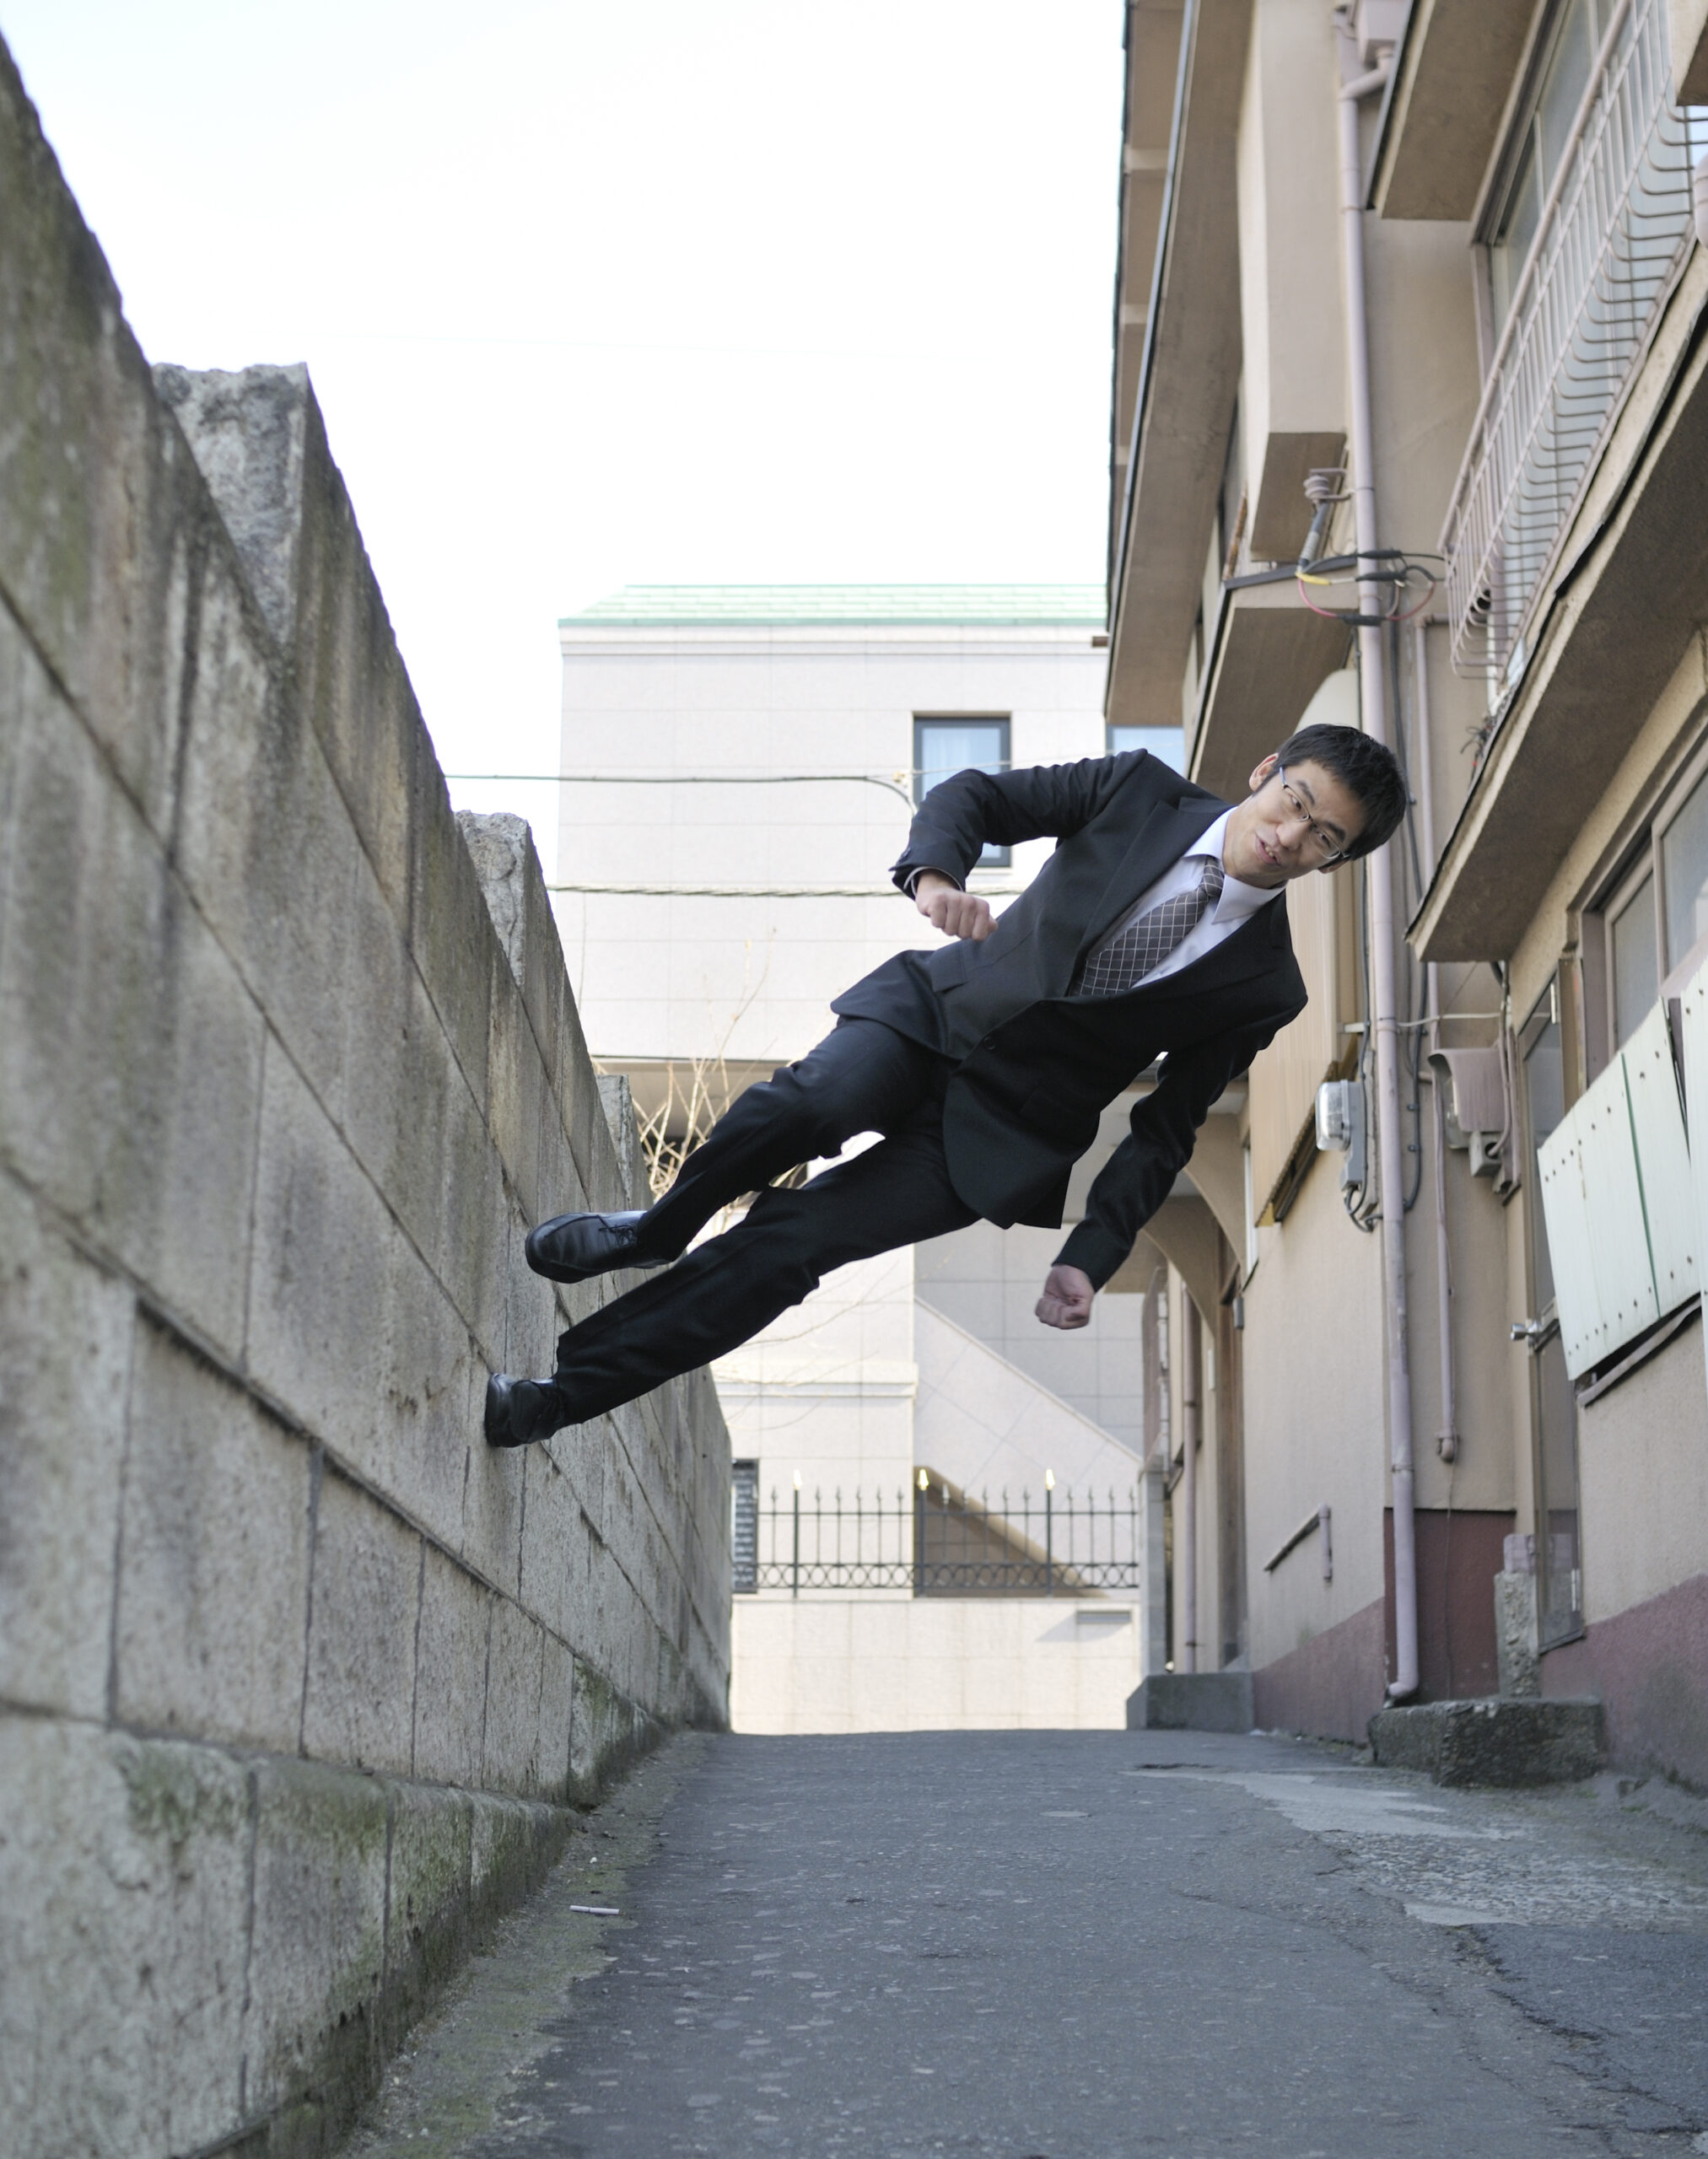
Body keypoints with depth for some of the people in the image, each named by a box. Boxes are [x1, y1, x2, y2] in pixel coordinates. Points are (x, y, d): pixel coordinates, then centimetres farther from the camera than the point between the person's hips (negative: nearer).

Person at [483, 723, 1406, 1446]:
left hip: (1000, 1131, -1)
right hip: (935, 1010, 1)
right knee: (806, 1104, -32)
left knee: (790, 1240, -17)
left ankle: (564, 1390, -9)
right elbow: (972, 794, -3)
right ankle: (658, 1230, -1)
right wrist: (933, 875, -26)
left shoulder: (1260, 985, -6)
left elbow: (1165, 1129, -1)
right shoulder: (1143, 789, -3)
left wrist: (1089, 1257, -10)